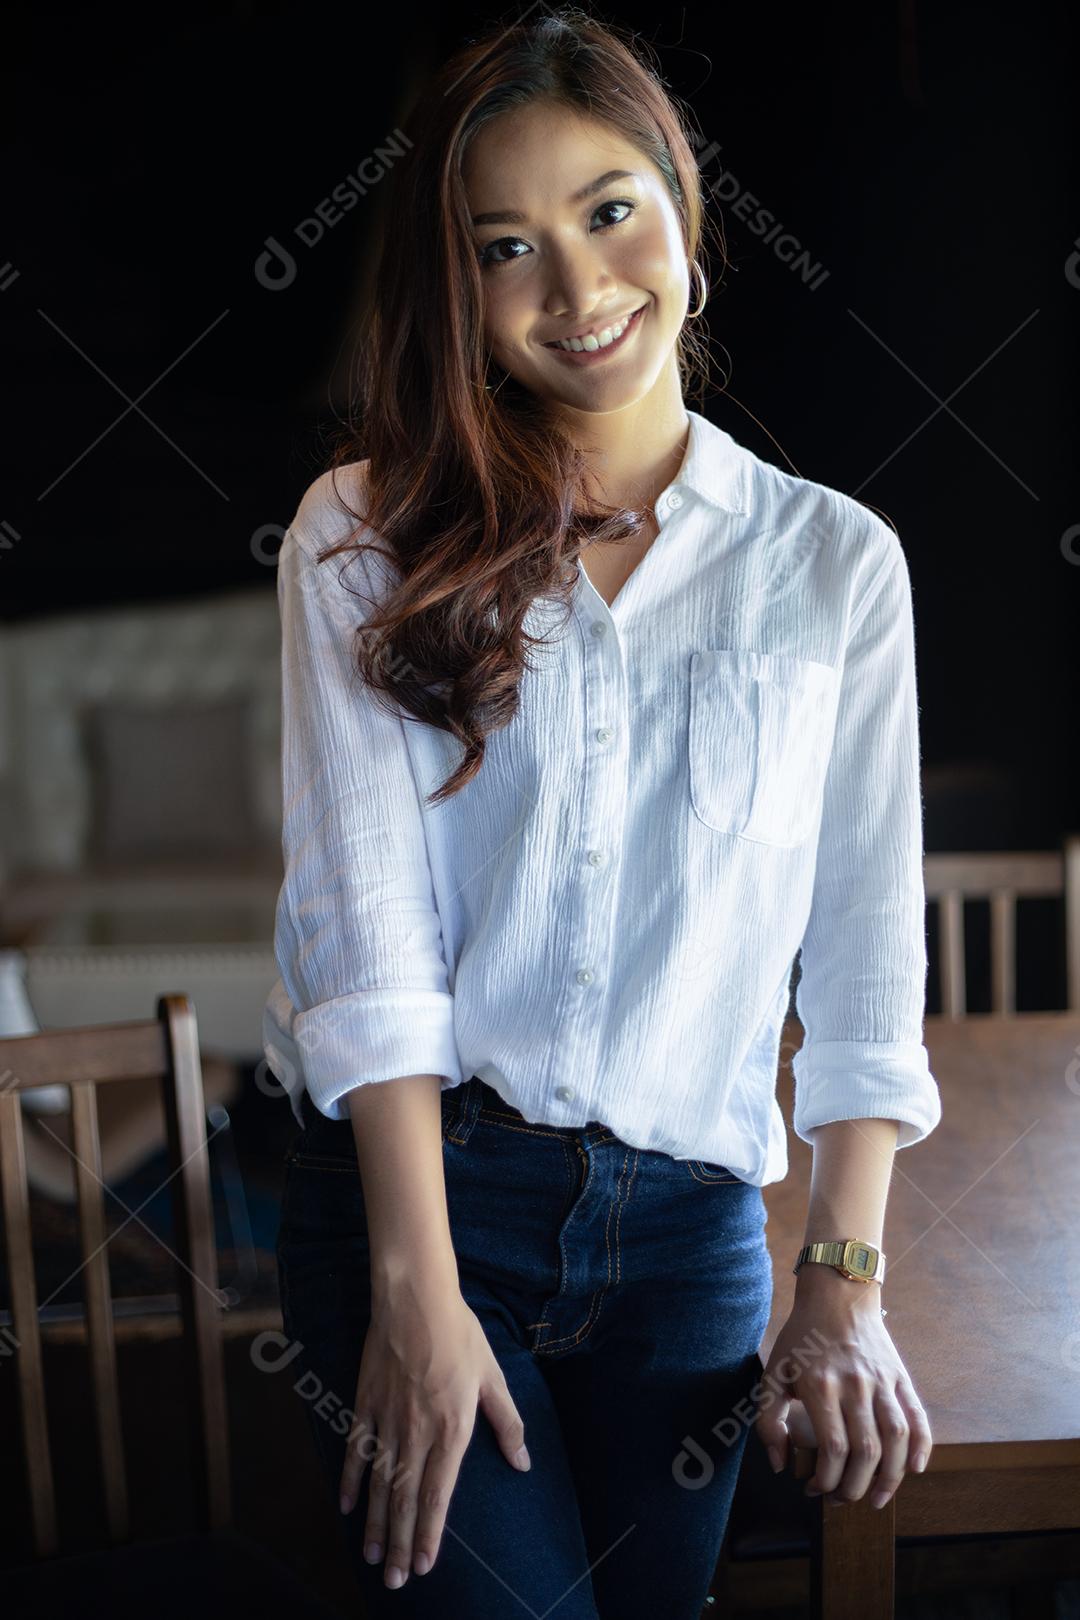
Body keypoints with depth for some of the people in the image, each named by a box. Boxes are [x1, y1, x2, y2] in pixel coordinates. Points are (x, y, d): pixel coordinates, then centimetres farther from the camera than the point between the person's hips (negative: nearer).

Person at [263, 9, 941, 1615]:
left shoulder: (835, 561, 3)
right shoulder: (366, 535, -2)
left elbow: (865, 943, 2)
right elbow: (364, 910, -9)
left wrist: (846, 1285, -3)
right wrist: (420, 1288, -14)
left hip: (688, 1225, 2)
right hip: (410, 1184, -1)